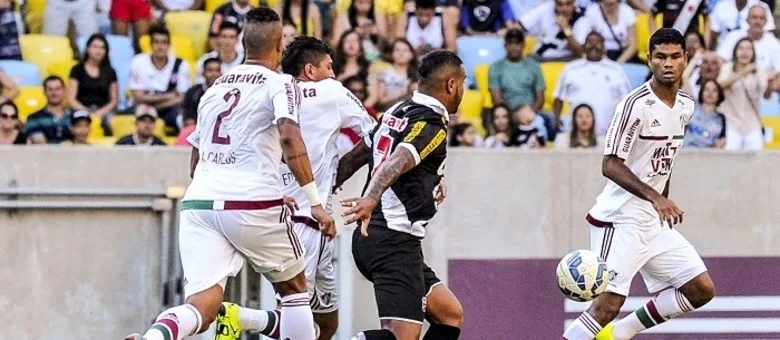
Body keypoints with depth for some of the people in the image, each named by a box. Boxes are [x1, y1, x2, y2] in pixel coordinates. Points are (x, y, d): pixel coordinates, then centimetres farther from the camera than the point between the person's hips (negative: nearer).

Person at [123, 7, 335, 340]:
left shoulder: (215, 87, 21)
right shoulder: (280, 84, 3)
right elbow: (289, 138, -15)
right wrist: (315, 203, -16)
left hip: (198, 201, 4)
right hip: (253, 203, -4)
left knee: (202, 307, -9)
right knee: (294, 288, 20)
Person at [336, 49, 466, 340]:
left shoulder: (398, 112, 15)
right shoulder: (432, 127, -11)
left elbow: (353, 158, 23)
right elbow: (396, 162, -29)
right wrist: (371, 199, -45)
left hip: (371, 239, 10)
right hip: (395, 241, -10)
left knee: (450, 316, 15)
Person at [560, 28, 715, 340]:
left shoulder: (685, 106, 8)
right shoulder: (636, 104, -17)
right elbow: (610, 165, -21)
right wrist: (654, 197, -30)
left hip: (654, 222, 8)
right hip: (621, 220, -8)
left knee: (702, 290, 5)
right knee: (607, 305, -16)